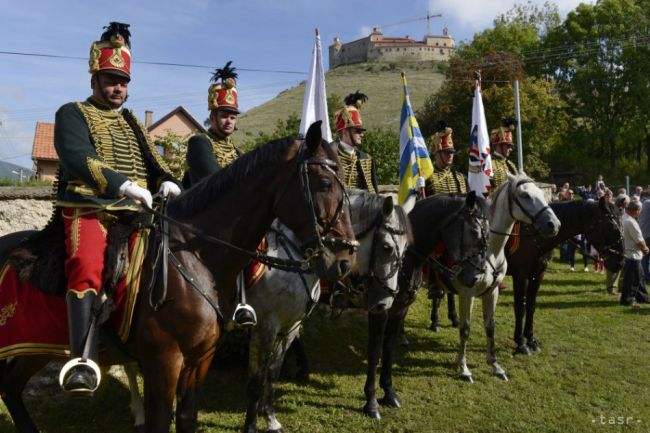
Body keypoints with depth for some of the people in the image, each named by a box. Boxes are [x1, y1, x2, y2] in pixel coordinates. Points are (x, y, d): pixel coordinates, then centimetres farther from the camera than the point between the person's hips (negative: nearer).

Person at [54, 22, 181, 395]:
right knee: (87, 265, -31)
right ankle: (84, 360, -35)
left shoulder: (131, 122, 24)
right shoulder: (73, 114, 5)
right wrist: (124, 185, -26)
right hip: (88, 208, -6)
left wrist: (168, 183, -8)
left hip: (135, 210, 7)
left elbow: (152, 163, 16)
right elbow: (77, 160, -12)